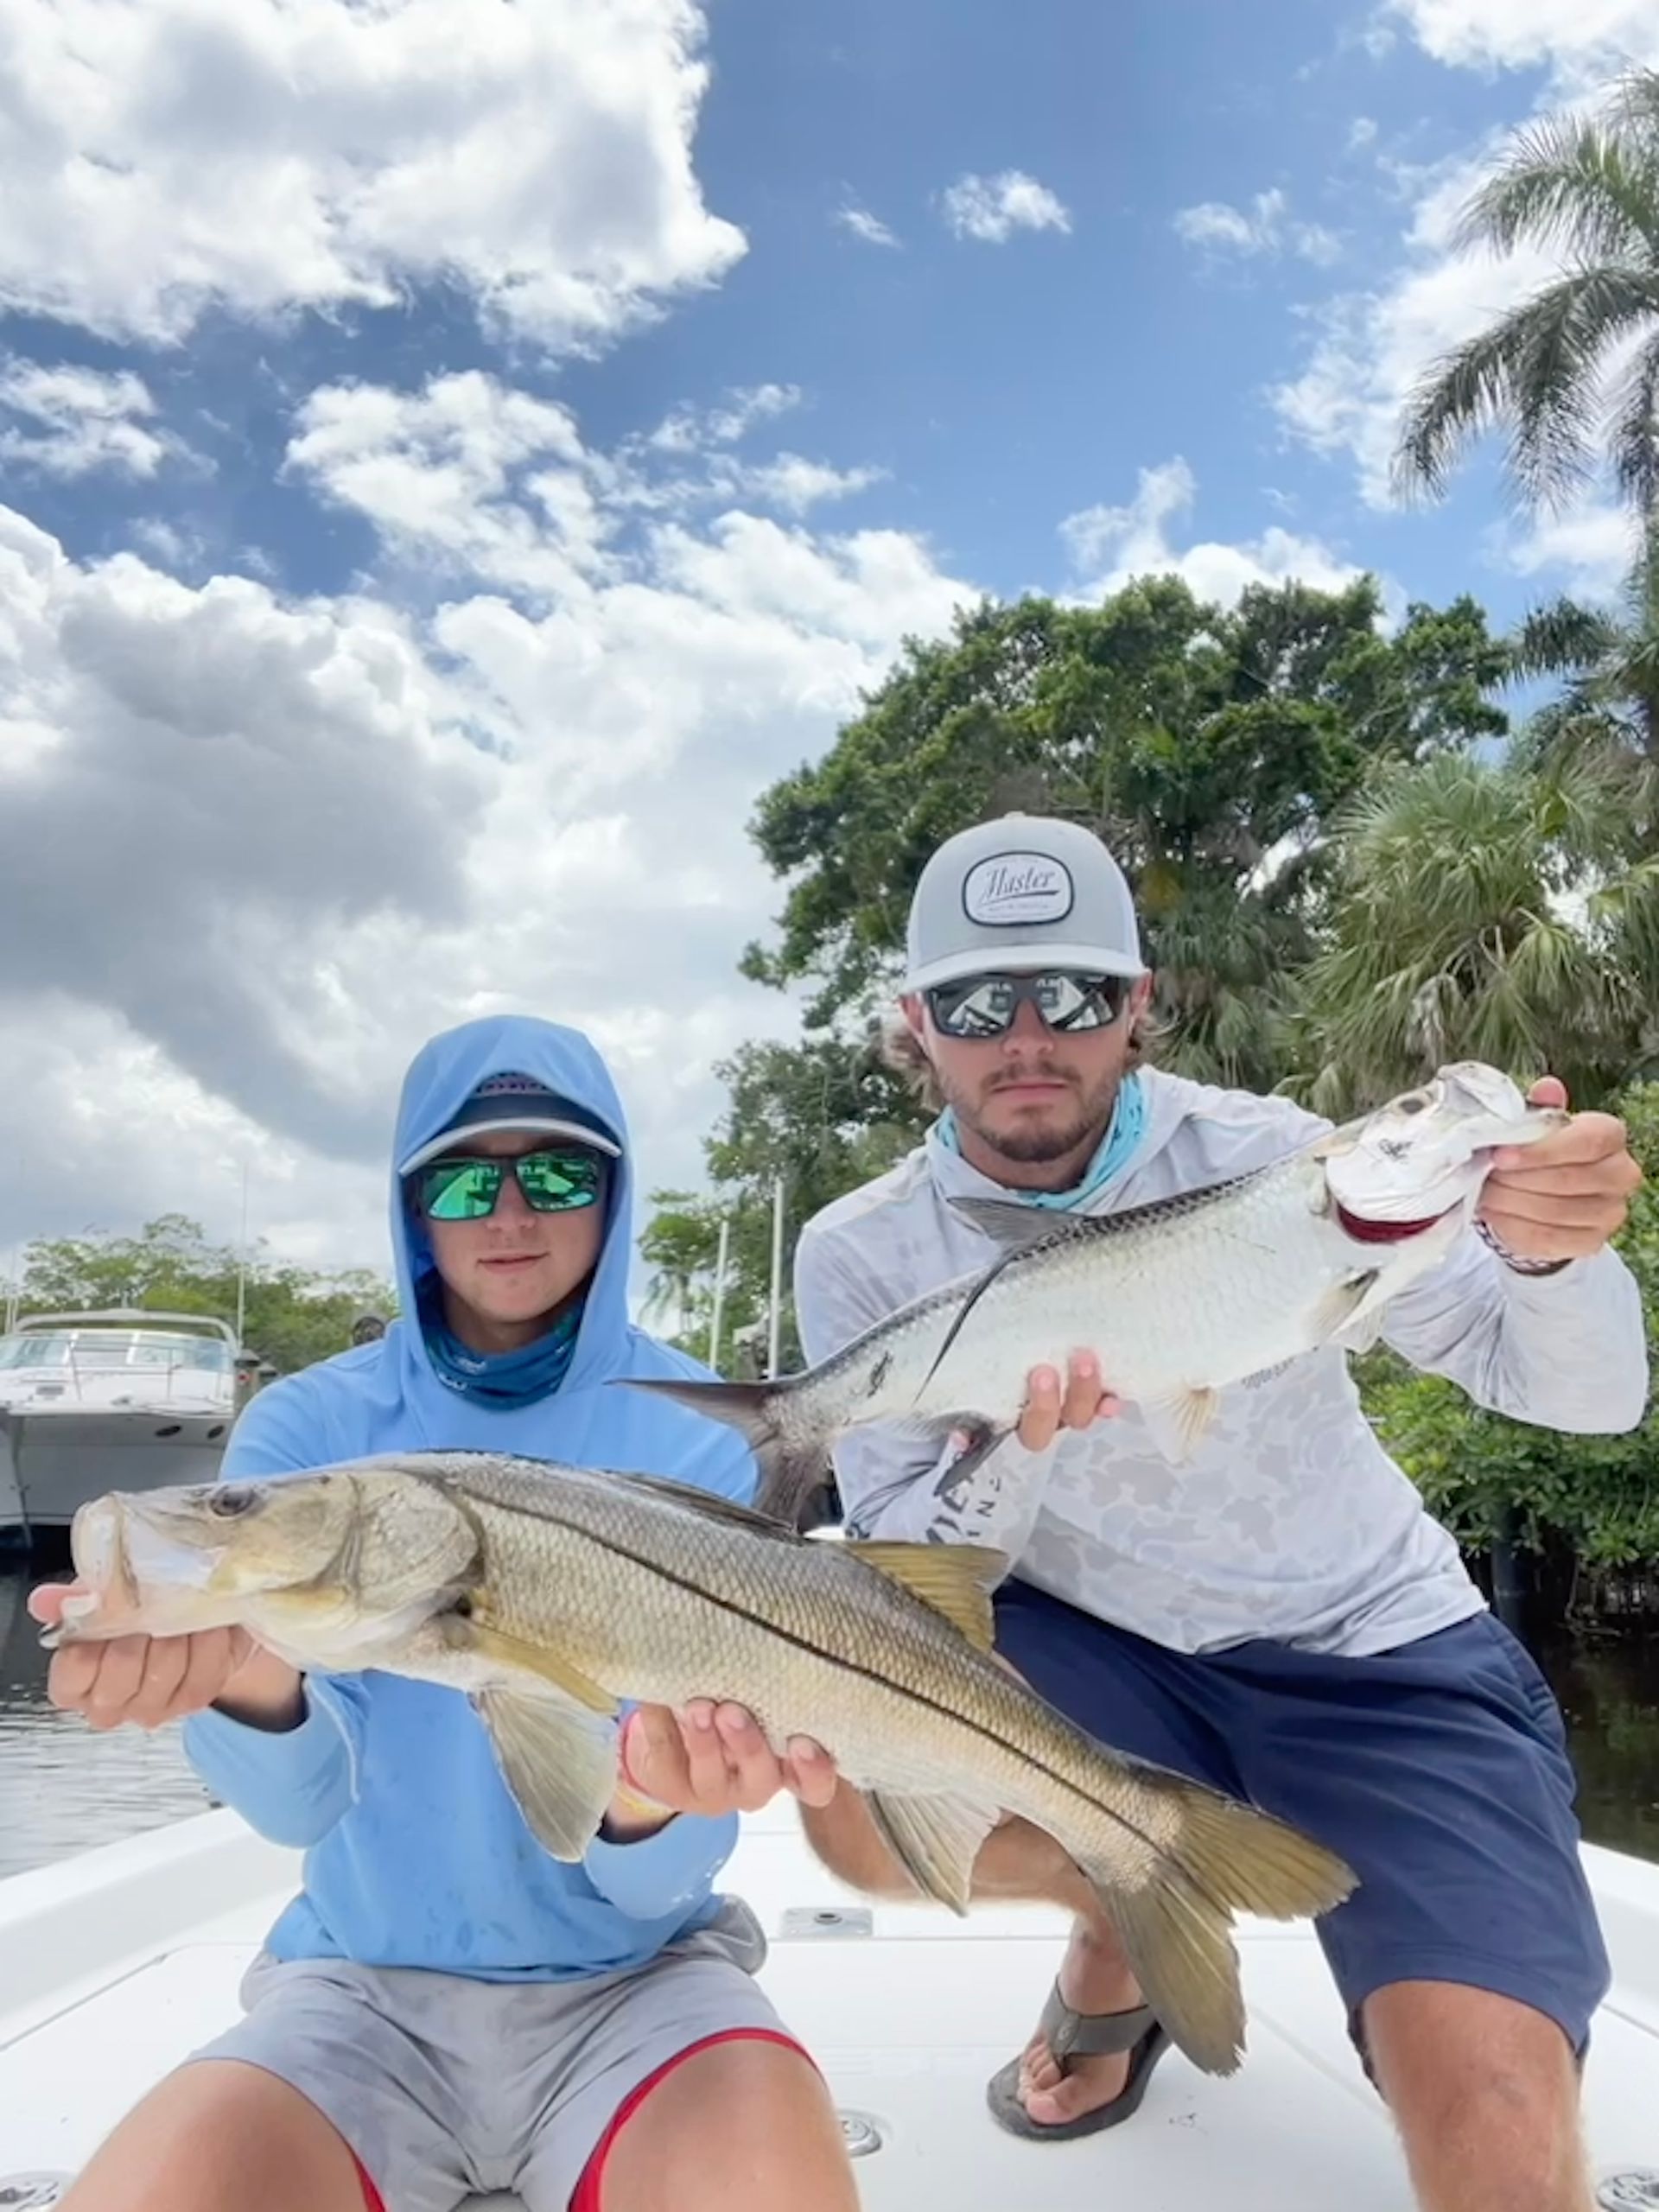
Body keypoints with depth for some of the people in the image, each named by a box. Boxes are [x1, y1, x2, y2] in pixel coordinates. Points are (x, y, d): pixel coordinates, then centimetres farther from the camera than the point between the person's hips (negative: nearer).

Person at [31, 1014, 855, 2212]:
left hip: (633, 1979, -1)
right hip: (363, 1982, 2)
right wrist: (245, 1676, -36)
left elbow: (658, 1880, -9)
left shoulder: (701, 1435, -7)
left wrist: (653, 1801, -34)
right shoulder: (304, 1428, -3)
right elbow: (299, 1801, -13)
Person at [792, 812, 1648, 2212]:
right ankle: (1123, 1924, 8)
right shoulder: (863, 1255, -10)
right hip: (1098, 1655, 4)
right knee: (866, 1809, -23)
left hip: (1380, 1658, -3)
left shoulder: (1259, 1154, -15)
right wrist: (1008, 1455, -32)